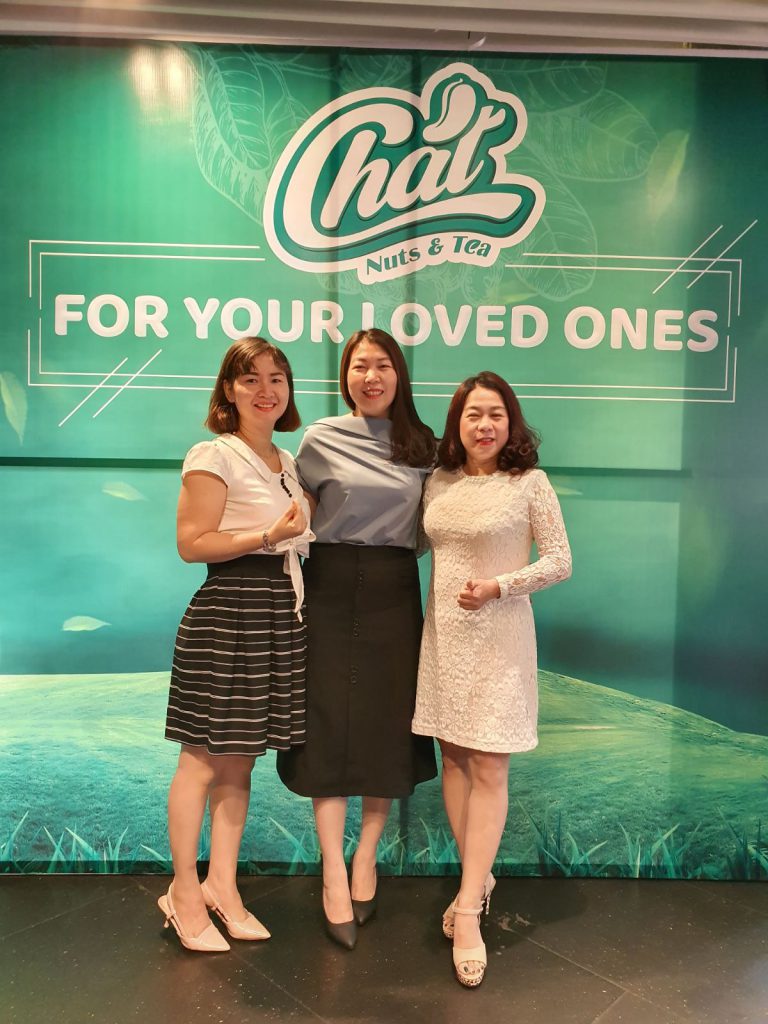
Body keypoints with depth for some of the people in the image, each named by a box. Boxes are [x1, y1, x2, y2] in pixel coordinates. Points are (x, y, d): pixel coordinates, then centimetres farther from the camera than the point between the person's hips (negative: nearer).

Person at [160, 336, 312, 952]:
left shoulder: (289, 463, 16)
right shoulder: (214, 456, -7)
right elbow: (192, 543, -14)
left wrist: (298, 532, 8)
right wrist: (270, 535, -20)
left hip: (280, 617, 7)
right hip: (227, 615, -7)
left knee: (241, 760, 13)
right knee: (204, 759, 2)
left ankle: (222, 885, 26)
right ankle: (184, 891, 19)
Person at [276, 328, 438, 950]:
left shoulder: (423, 446, 7)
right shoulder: (321, 439, 1)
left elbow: (426, 528, 14)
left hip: (395, 593, 2)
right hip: (332, 589, -2)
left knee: (388, 724, 7)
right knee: (330, 724, 0)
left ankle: (367, 856, 26)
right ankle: (334, 874, 13)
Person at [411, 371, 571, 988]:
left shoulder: (530, 482, -7)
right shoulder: (439, 483, 6)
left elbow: (560, 561, -6)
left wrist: (499, 586, -17)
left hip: (498, 637, -4)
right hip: (443, 633, 5)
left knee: (488, 770, -1)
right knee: (454, 758, 12)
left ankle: (468, 912, 8)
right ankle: (478, 877, 31)